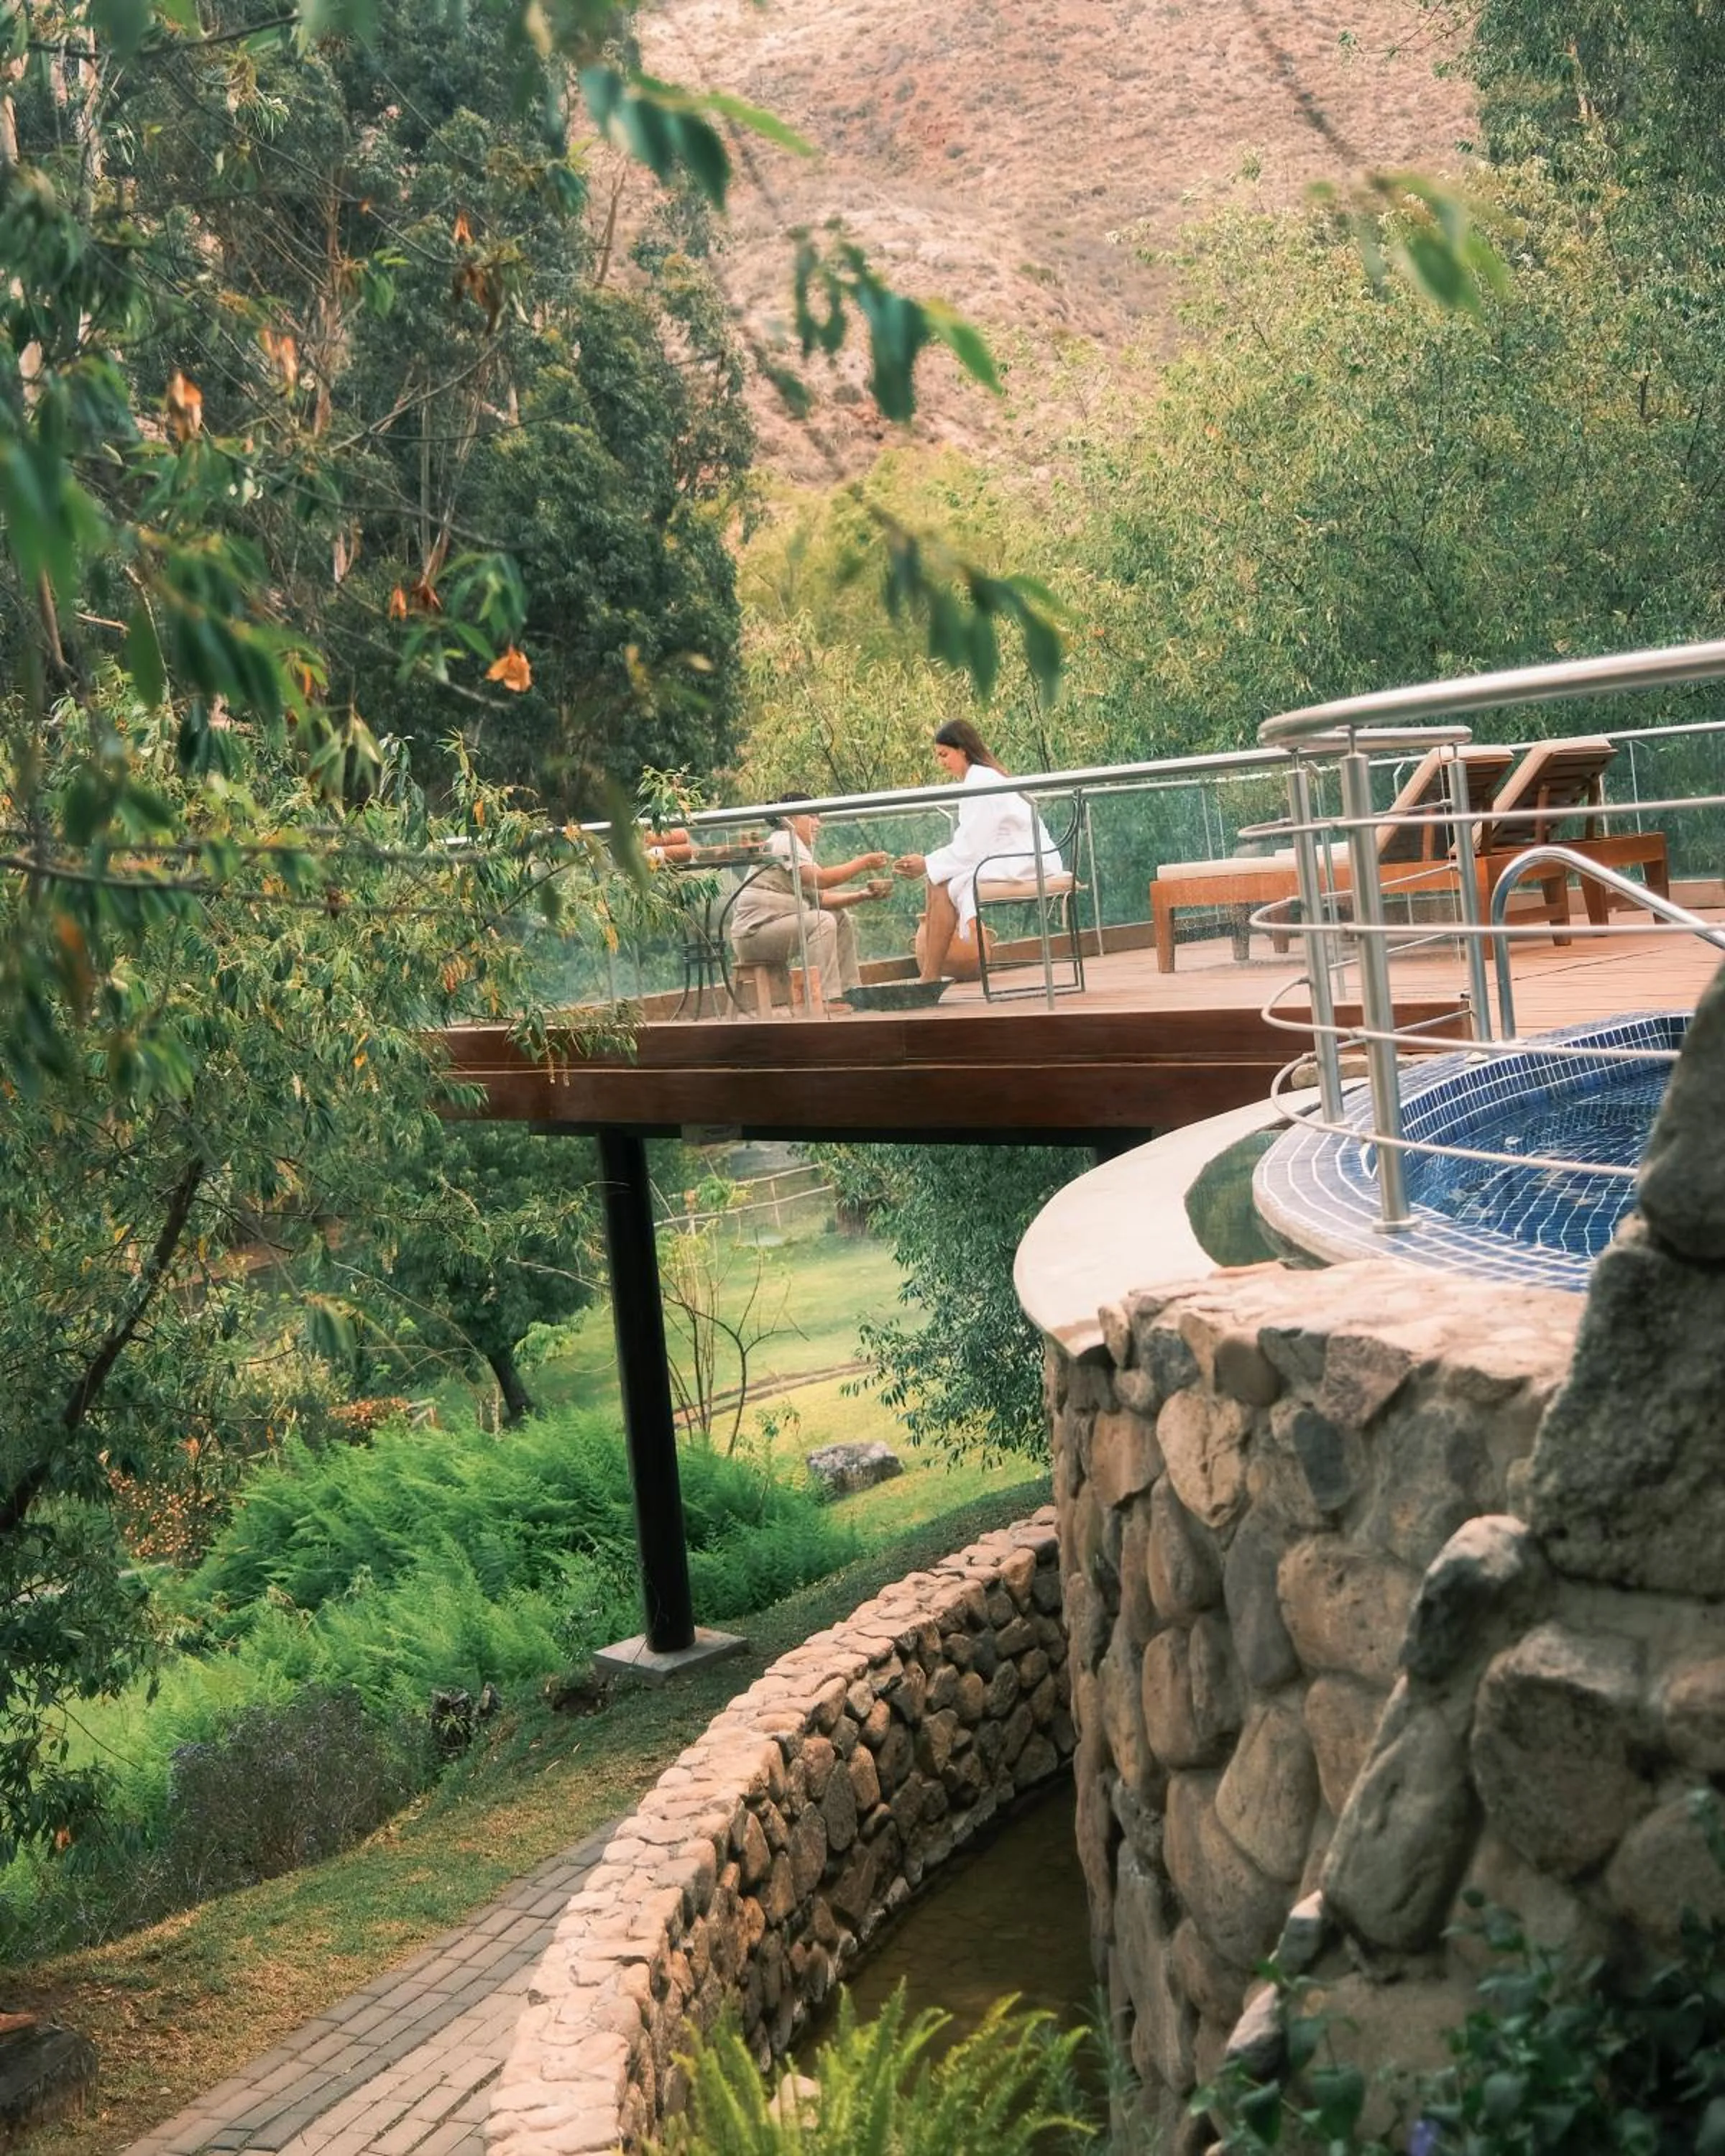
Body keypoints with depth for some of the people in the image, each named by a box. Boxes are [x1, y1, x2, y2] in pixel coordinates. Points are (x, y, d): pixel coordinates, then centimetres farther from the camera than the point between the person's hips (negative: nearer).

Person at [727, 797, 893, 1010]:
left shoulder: (795, 846, 21)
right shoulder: (784, 840, -9)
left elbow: (820, 898, 11)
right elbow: (820, 879, -22)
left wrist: (863, 895, -1)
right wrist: (863, 863, -16)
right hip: (754, 932, -10)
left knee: (841, 918, 10)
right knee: (822, 921, -25)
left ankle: (847, 991, 7)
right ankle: (826, 1000, -28)